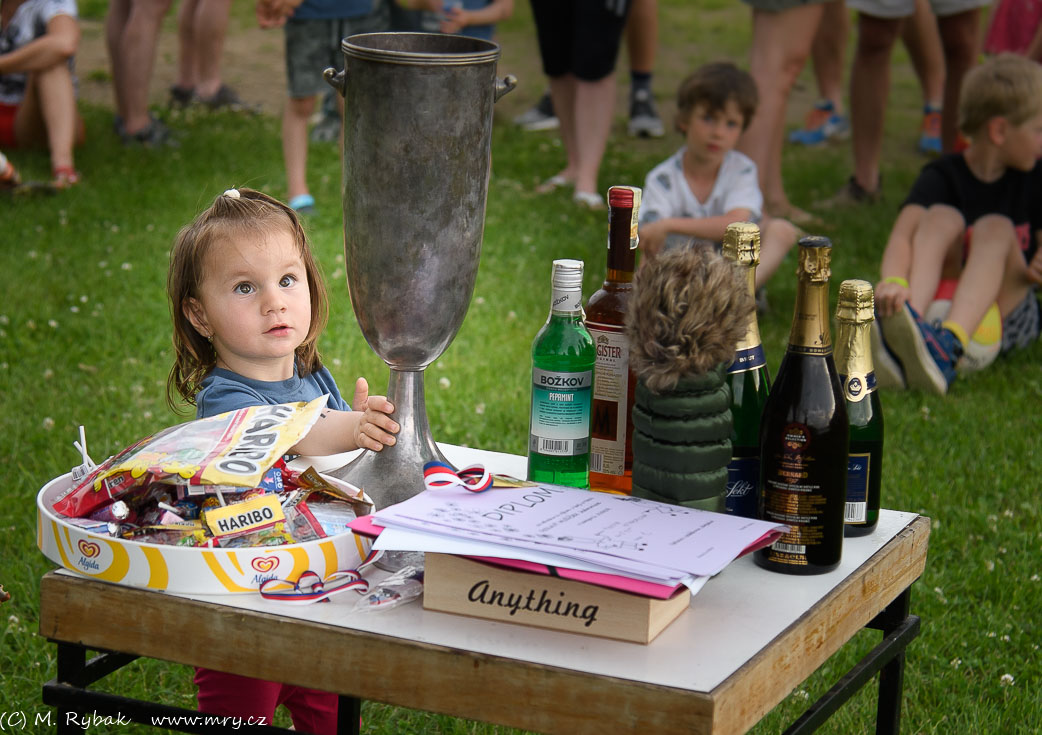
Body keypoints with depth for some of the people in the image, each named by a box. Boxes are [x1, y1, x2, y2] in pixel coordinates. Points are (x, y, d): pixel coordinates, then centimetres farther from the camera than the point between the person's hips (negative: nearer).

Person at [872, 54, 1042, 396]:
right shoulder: (943, 177, -5)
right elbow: (902, 234, -23)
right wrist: (894, 282, -46)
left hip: (1009, 314, 1)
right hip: (939, 300, -1)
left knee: (995, 227, -24)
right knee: (942, 217, -23)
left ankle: (947, 347, -52)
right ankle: (907, 324, -52)